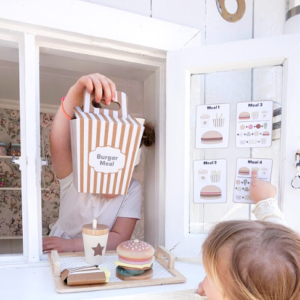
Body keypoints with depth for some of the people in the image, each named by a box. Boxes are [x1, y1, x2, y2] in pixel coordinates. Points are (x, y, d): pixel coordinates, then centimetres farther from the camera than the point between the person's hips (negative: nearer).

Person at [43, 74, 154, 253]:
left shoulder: (133, 190, -13)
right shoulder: (75, 175, -15)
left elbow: (120, 238, -15)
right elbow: (59, 144, -33)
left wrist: (71, 244, -24)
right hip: (61, 258, 0)